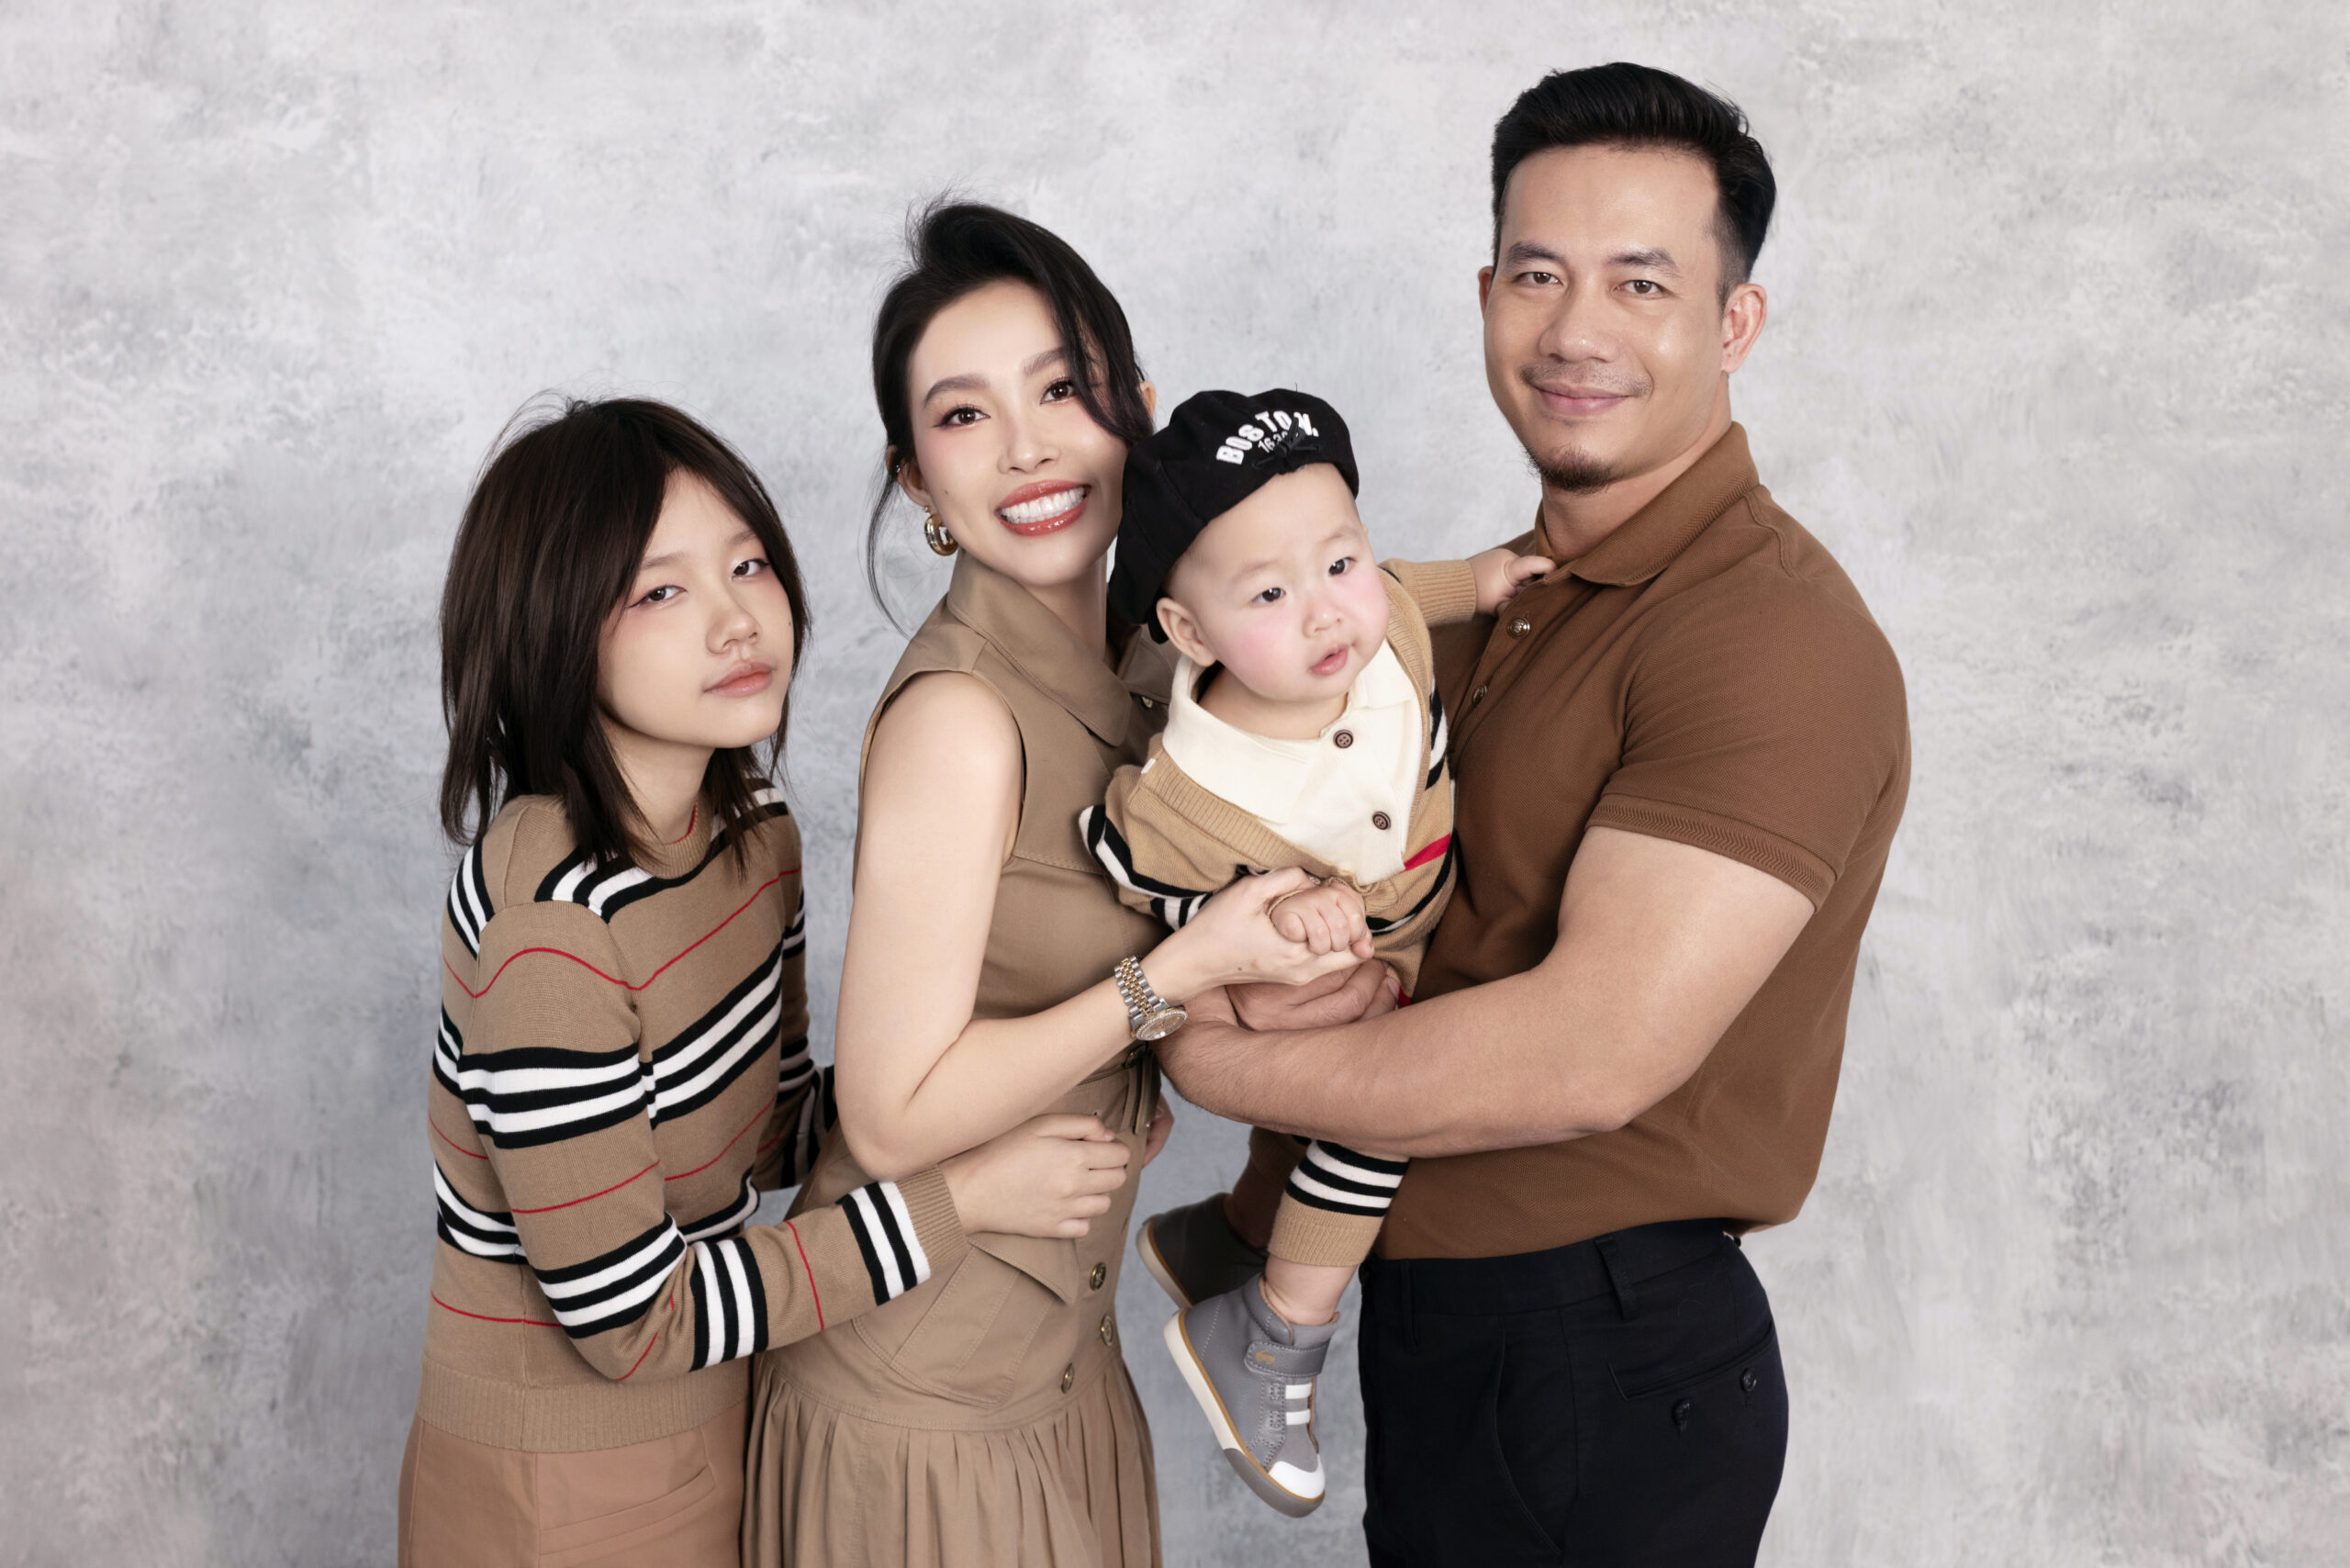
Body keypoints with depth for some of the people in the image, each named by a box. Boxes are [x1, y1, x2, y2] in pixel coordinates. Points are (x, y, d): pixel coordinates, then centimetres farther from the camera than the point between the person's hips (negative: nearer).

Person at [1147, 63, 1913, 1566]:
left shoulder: (1776, 637, -21)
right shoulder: (1511, 594, 9)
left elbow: (1593, 1053, -27)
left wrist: (1222, 1057, -17)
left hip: (1601, 1369, -8)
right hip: (1438, 1315, 8)